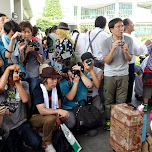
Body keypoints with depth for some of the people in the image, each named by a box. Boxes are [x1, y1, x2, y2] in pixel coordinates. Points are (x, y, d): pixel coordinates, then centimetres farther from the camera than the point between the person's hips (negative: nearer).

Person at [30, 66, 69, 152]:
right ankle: (47, 144, -13)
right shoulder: (38, 90, -23)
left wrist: (57, 117, -6)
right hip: (36, 117, -6)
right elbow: (42, 111, -33)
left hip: (51, 115, 7)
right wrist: (59, 111, -43)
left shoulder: (56, 87, -5)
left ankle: (42, 131, 9)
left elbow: (58, 103, 7)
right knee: (51, 118, -35)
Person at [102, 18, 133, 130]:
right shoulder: (107, 42, -8)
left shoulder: (128, 40, -3)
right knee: (109, 100, 9)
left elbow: (129, 59, 0)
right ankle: (109, 120, 26)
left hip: (123, 74, 1)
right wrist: (113, 49, -27)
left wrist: (125, 52, -22)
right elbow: (107, 61, -12)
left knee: (121, 101, 8)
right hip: (109, 75, -1)